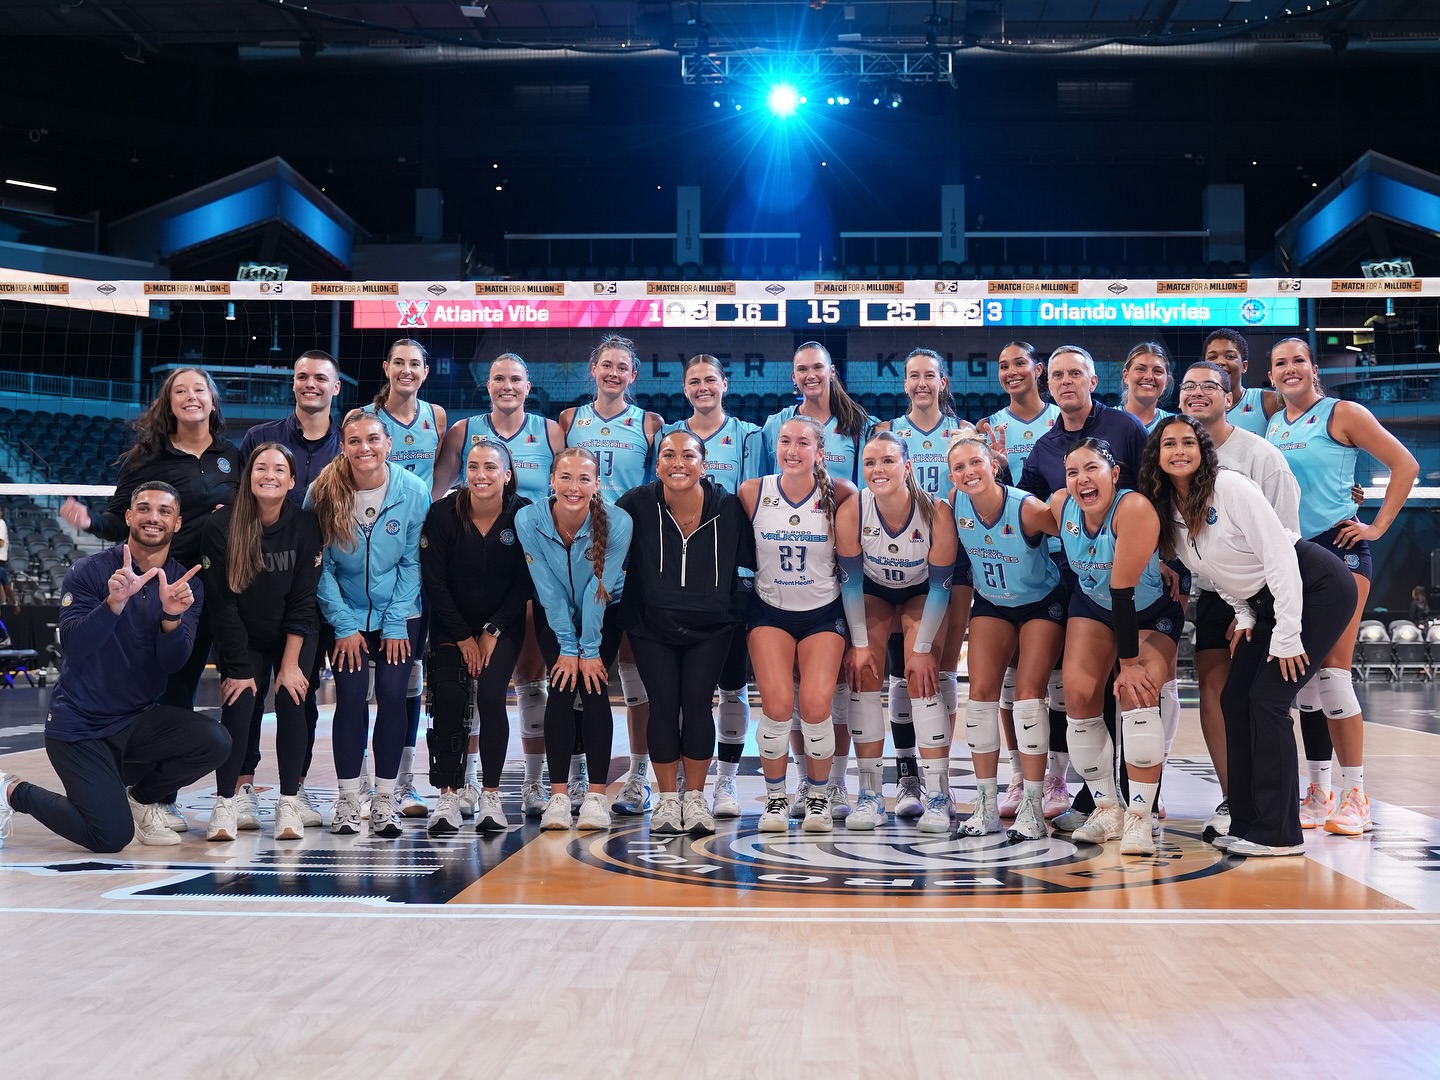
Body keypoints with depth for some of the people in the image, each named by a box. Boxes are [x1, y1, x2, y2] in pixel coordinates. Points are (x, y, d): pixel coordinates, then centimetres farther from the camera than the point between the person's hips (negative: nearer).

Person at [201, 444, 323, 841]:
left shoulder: (305, 525, -14)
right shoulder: (221, 526, -17)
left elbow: (303, 600, -12)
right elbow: (221, 603, -15)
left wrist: (290, 663, -15)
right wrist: (239, 668, -16)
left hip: (293, 638, 1)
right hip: (242, 641, 0)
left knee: (291, 704, -12)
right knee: (237, 708, -14)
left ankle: (289, 803, -5)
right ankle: (225, 804, -7)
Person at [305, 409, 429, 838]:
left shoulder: (414, 491, -12)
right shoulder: (323, 493, -12)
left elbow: (412, 561, -6)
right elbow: (320, 565, -6)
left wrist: (396, 623, -9)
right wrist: (344, 626, -9)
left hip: (399, 614, 0)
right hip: (347, 615, 0)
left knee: (392, 695, -8)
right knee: (350, 697, -8)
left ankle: (385, 800, 1)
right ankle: (347, 800, 1)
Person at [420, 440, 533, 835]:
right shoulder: (442, 514, -12)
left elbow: (524, 585, -7)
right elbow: (434, 582, -9)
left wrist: (491, 632, -11)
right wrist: (463, 637, -9)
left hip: (502, 627, 0)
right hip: (450, 625, 0)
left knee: (490, 697, -16)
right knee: (448, 700, -14)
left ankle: (491, 796, -7)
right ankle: (448, 797, -8)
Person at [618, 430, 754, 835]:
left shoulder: (728, 508, -11)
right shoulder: (638, 504, -12)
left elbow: (756, 558, 0)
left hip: (710, 628, 0)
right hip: (651, 627, 0)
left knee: (697, 702, -7)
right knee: (664, 703, -5)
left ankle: (695, 798, 8)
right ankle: (667, 800, 9)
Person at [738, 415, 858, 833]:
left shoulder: (839, 495, -9)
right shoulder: (752, 492, -6)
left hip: (823, 613, -1)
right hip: (770, 611, 1)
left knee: (815, 707, -14)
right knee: (777, 708, -14)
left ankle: (819, 797, 11)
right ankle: (775, 798, 9)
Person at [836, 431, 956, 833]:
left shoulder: (935, 513, -30)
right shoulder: (851, 511, -27)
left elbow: (940, 585, -20)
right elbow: (850, 580, -15)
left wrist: (922, 647, -18)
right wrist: (859, 643, -14)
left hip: (921, 593, -2)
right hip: (872, 593, 2)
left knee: (923, 680, -15)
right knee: (863, 678, -10)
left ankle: (938, 796, -11)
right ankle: (871, 796, -4)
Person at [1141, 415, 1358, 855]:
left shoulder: (1230, 488, -19)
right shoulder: (1168, 511, 3)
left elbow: (1279, 555, -21)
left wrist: (1287, 636, -22)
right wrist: (1244, 615, 3)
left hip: (1318, 587, -8)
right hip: (1267, 603, 8)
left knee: (1267, 697, -14)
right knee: (1234, 699, 3)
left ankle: (1278, 833, -8)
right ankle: (1247, 824, 11)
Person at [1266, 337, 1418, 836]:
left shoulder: (1342, 414, -3)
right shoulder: (1273, 425, 12)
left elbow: (1405, 465, -4)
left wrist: (1378, 526, -7)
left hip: (1338, 547, -5)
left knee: (1332, 671, -12)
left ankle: (1354, 796, -5)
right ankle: (1318, 792, 14)